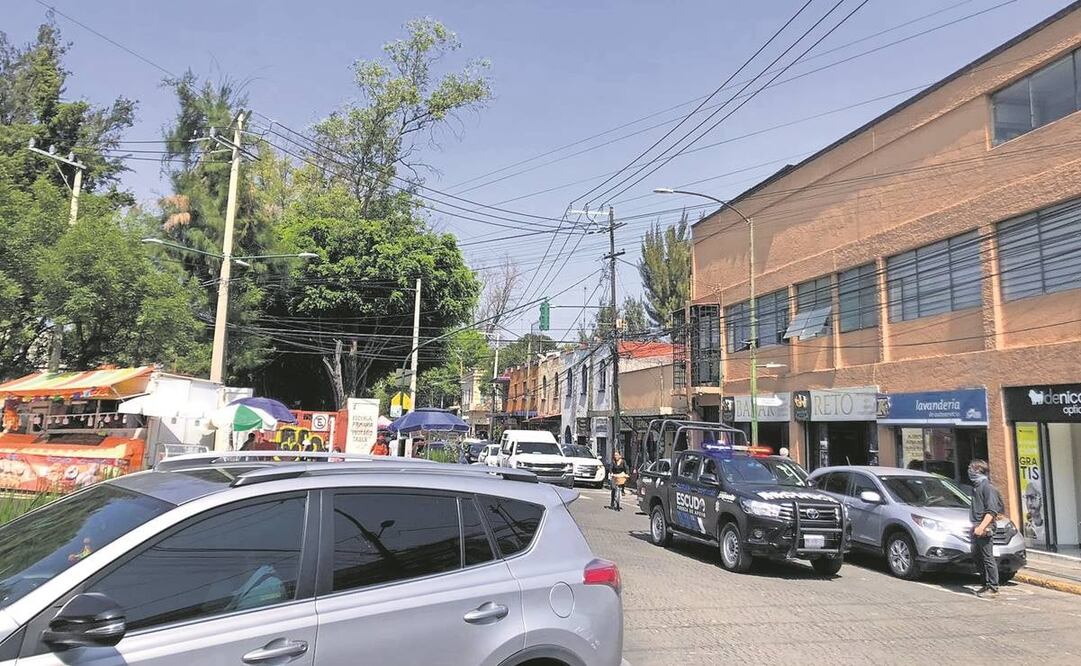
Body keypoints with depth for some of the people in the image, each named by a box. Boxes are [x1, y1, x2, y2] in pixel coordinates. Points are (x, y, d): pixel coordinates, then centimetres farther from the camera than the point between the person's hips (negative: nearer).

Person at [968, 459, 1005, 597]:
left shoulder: (987, 487, -12)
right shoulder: (976, 486, 16)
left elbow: (991, 511, -17)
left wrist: (982, 527, -23)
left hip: (985, 529, -9)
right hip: (976, 529, 9)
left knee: (988, 558, -4)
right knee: (977, 556, 13)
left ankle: (993, 588, 2)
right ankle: (986, 584, 22)